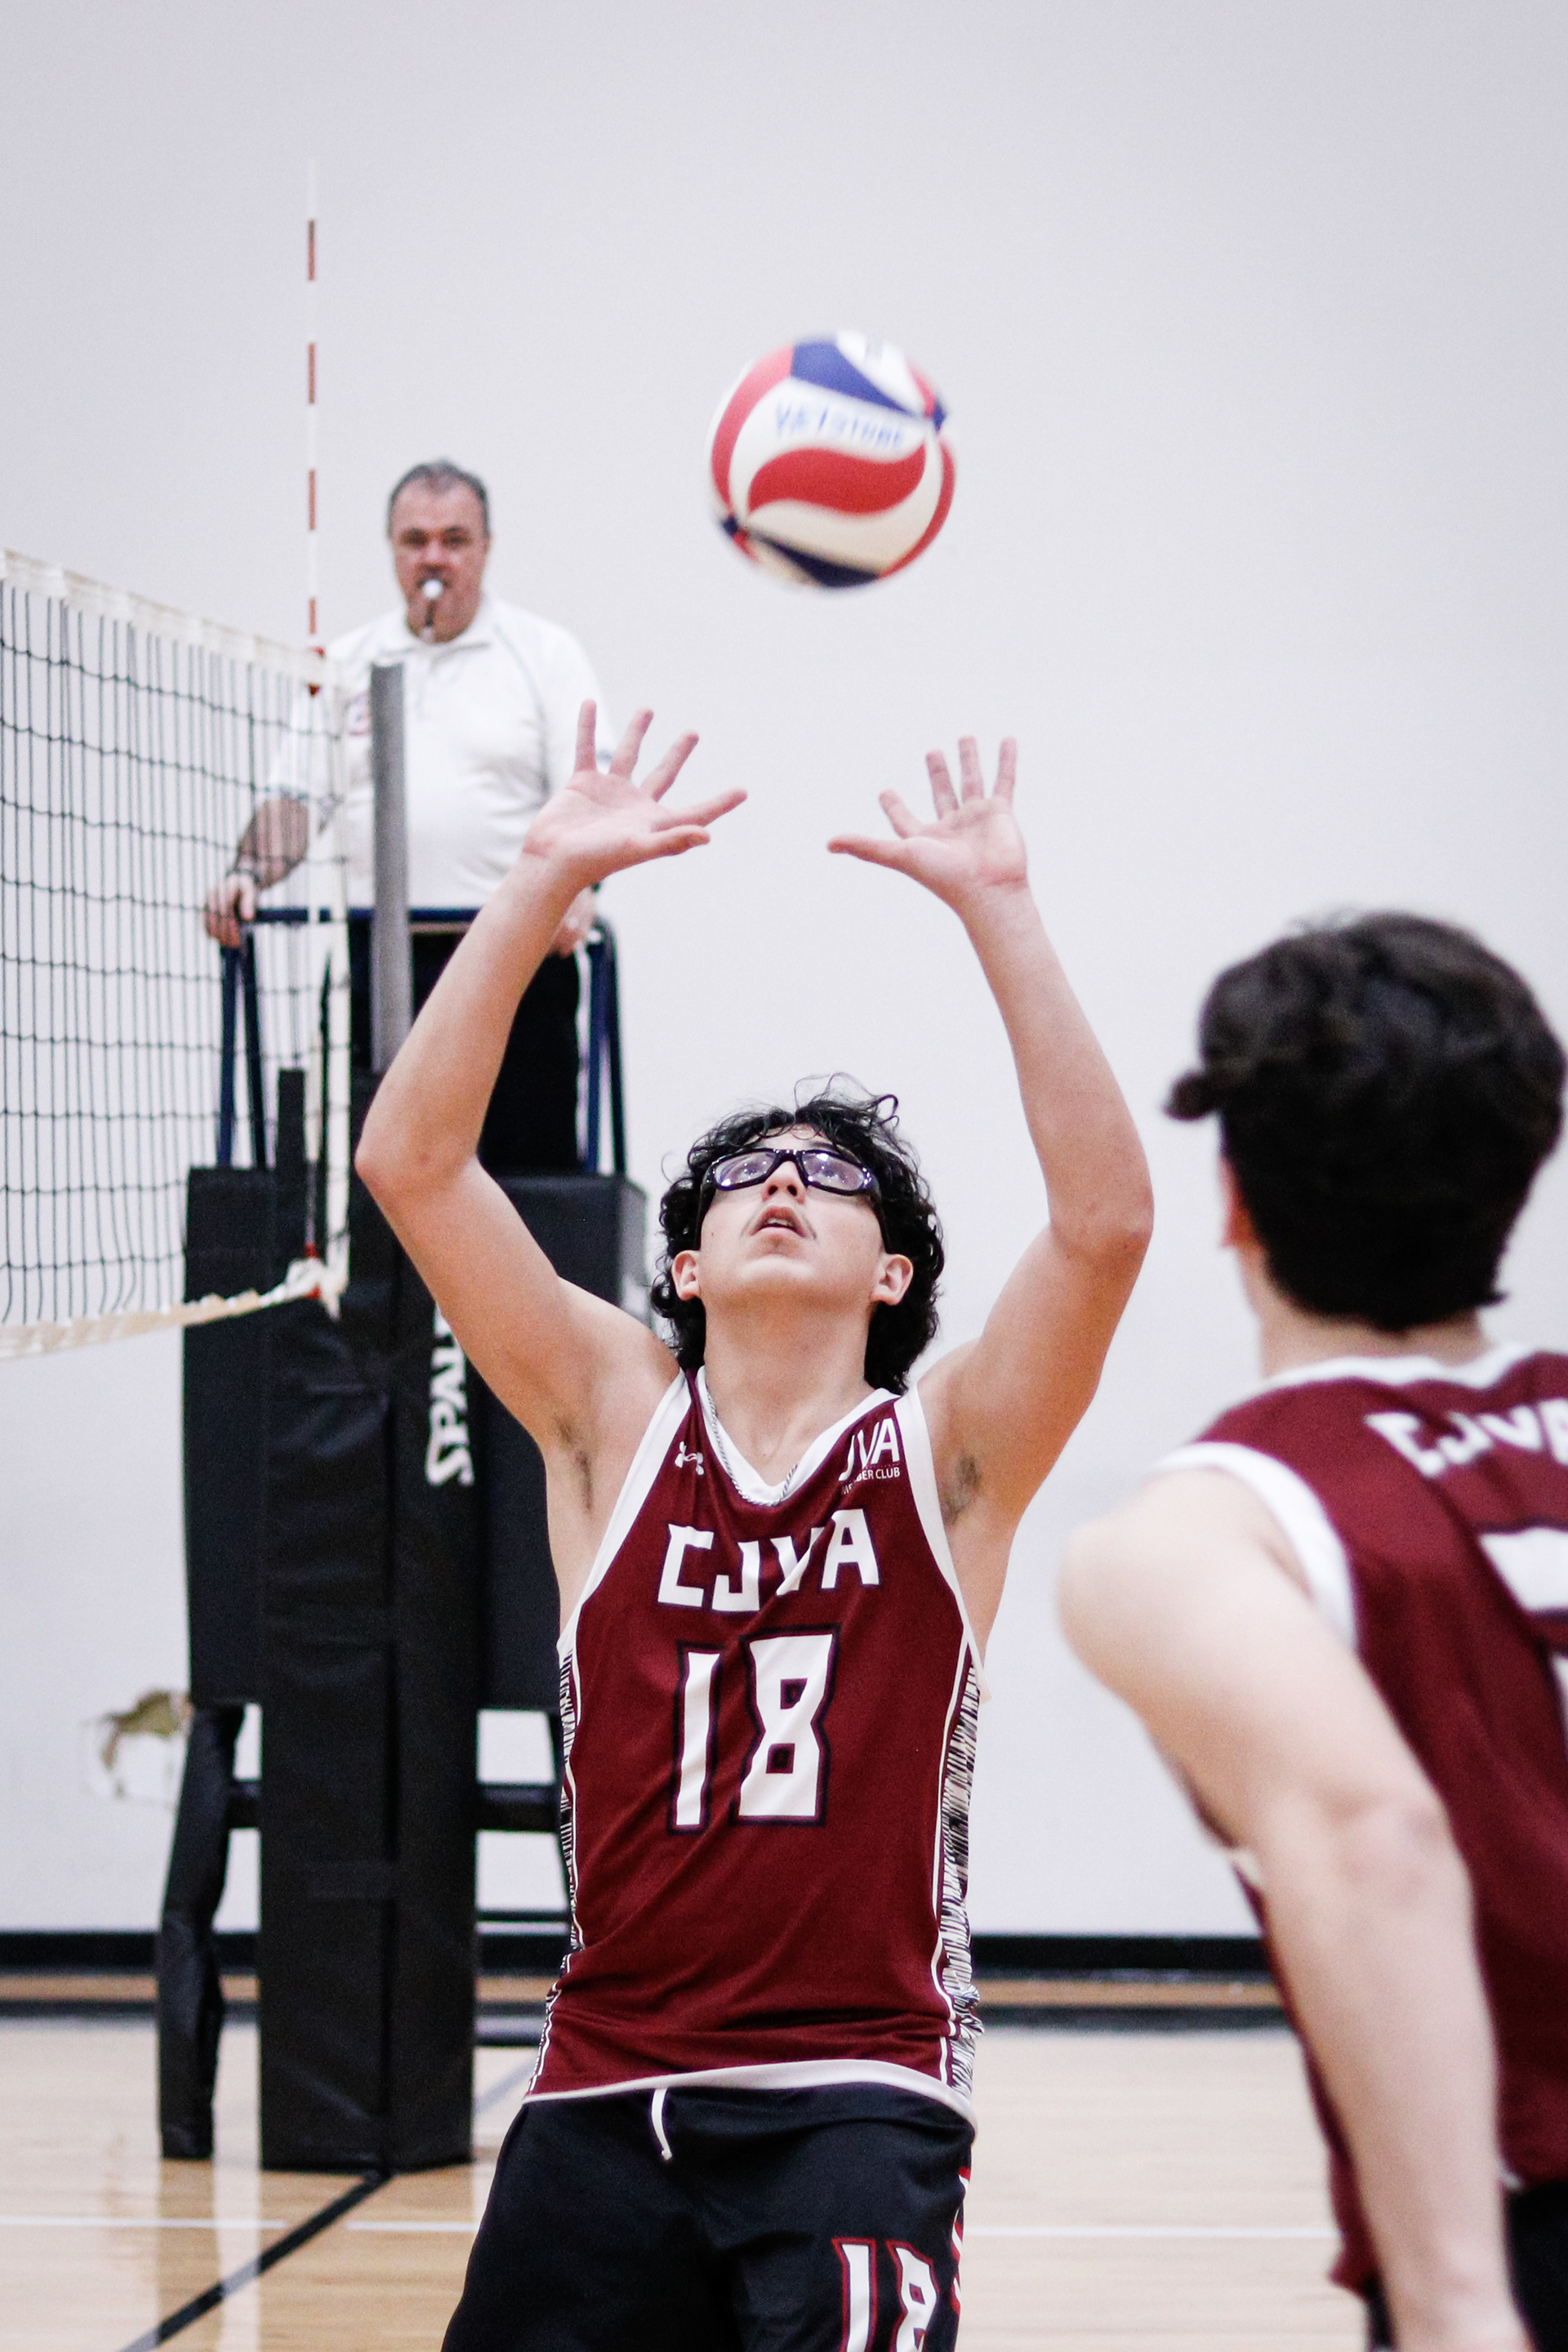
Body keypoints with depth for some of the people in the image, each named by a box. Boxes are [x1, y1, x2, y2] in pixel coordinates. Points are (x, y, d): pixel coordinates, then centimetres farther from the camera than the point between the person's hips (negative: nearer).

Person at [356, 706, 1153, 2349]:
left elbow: (1106, 1223, -14)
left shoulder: (944, 1452, 1)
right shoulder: (616, 1421, 6)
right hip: (606, 2089, 3)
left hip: (855, 2098, -3)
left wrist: (994, 908, -17)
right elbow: (412, 1165, -3)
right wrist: (544, 881, -10)